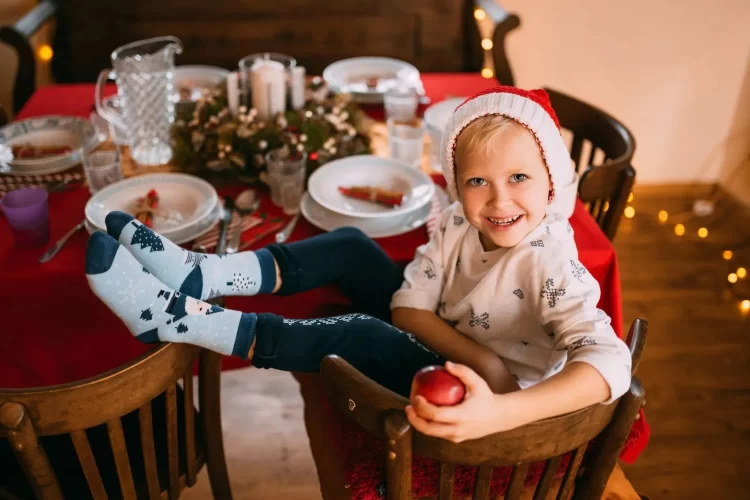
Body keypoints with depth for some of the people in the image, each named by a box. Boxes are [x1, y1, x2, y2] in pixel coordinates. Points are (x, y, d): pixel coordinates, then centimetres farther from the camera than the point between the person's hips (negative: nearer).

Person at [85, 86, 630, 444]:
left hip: (482, 406, -6)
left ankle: (177, 317, -26)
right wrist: (480, 358, -28)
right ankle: (201, 275, -13)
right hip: (439, 350, 7)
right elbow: (409, 306, -10)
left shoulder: (549, 265, -30)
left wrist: (499, 413, -59)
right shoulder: (458, 226, -12)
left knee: (364, 338, -31)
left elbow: (610, 363, -44)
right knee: (350, 246, -3)